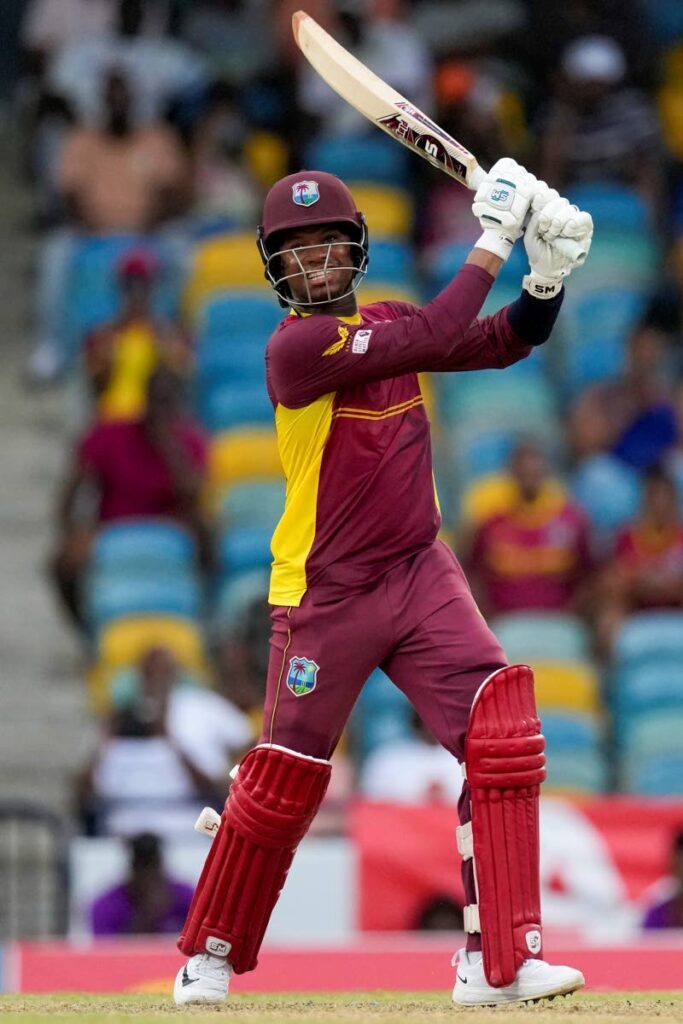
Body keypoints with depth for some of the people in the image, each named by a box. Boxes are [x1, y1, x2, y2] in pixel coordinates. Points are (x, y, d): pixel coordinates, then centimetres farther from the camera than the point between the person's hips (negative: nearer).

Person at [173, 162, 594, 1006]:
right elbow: (432, 339, -24)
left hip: (421, 576, 5)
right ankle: (211, 954, 25)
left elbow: (507, 342, 5)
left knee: (504, 731, -13)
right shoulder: (295, 345, -15)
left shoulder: (387, 324, 8)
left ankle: (497, 962, -14)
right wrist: (492, 243, -21)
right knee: (284, 779, 3)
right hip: (324, 595, -5)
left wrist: (548, 272, -13)